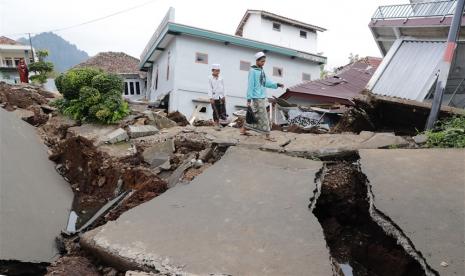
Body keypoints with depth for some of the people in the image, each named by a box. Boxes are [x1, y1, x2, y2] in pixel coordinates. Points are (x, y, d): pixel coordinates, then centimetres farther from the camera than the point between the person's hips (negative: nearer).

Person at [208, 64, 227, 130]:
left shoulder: (221, 78, 8)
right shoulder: (210, 79, -3)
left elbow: (223, 87, 12)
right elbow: (210, 89, -6)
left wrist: (224, 96, 8)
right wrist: (211, 98, -11)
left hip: (221, 97, 4)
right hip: (214, 97, -3)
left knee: (222, 110, -1)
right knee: (216, 111, 2)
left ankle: (218, 123, 13)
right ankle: (216, 124, 10)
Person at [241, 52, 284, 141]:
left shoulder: (261, 70, 14)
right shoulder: (252, 71, -11)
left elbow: (267, 82, 11)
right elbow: (250, 85, -14)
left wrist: (277, 84, -2)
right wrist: (249, 99, -15)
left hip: (262, 97, 9)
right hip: (257, 97, -9)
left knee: (255, 115, 13)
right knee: (263, 116, -5)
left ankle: (243, 130, 23)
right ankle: (267, 135, 1)